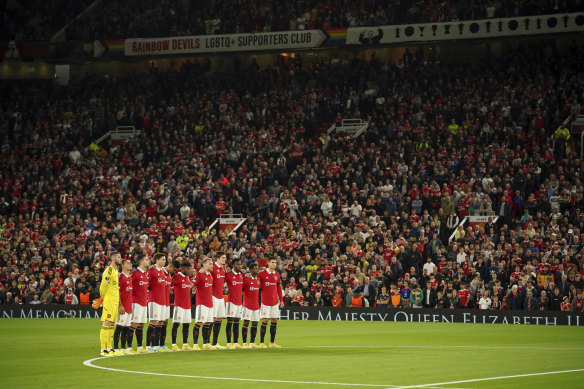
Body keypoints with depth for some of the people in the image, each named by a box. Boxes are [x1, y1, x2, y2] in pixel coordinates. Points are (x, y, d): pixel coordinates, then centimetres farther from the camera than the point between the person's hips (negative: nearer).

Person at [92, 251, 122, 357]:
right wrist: (102, 299, -1)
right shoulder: (109, 271, -13)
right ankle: (103, 350, -9)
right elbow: (102, 287, -13)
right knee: (107, 324, -9)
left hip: (115, 302, 9)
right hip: (109, 301, -9)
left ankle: (110, 349, 16)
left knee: (112, 325, 11)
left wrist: (119, 304, 23)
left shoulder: (115, 271, 18)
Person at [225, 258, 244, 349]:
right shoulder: (229, 275, -8)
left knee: (237, 322, 9)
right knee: (230, 322, -6)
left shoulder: (241, 275, 13)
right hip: (232, 301, -7)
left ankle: (236, 343, 12)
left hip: (239, 301, 7)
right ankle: (229, 343, -6)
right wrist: (226, 290, -8)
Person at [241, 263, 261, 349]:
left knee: (255, 324, 7)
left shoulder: (258, 279, 12)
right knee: (246, 323, -5)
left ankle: (252, 343, 13)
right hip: (248, 305, -7)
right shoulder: (246, 279, -10)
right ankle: (245, 343, -3)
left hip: (256, 305, 7)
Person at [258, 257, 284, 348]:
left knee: (274, 321, 4)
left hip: (275, 301, 5)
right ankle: (261, 343, -1)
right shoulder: (262, 274, -4)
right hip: (265, 301, -5)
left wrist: (281, 300, 13)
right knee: (265, 320, -6)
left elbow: (279, 288, 15)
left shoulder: (277, 275, 10)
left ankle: (272, 343, 11)